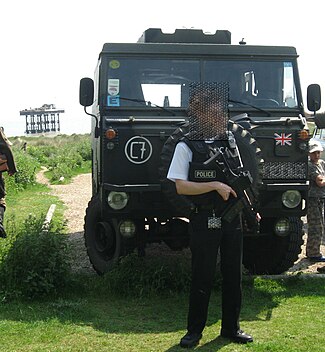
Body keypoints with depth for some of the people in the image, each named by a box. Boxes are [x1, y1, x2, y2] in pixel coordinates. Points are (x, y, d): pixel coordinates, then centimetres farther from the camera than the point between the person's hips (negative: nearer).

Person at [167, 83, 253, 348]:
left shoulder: (229, 144, 11)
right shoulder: (187, 147, -5)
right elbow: (181, 187, -13)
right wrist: (216, 185, -19)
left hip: (232, 221, 5)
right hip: (204, 222, -5)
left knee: (233, 276, 11)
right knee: (202, 278, 2)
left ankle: (231, 327, 24)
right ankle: (195, 330, 16)